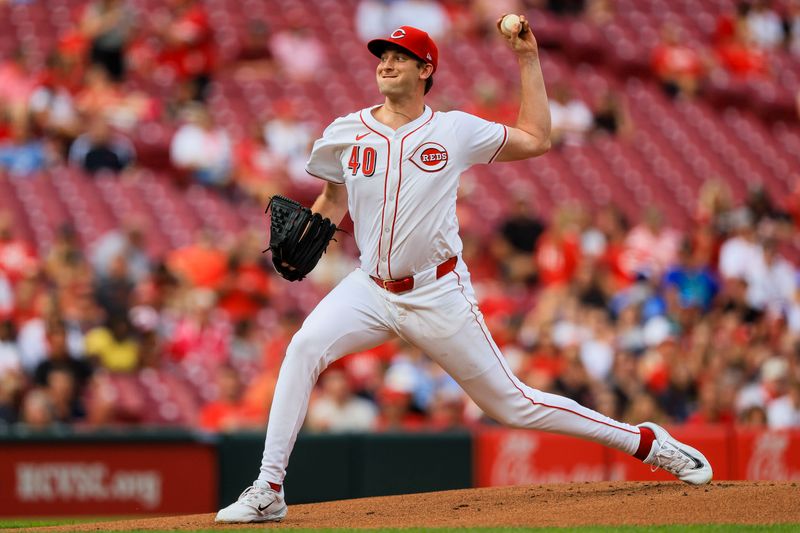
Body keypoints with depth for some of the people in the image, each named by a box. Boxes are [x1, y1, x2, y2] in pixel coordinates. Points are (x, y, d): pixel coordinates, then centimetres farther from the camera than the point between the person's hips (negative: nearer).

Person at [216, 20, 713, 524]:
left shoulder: (456, 130, -2)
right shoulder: (346, 133, 3)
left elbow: (536, 140, 6)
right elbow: (333, 203, 16)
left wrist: (528, 59, 2)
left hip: (439, 294, -2)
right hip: (371, 289, 2)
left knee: (513, 403, 1)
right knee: (305, 347, -25)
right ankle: (268, 492, -22)